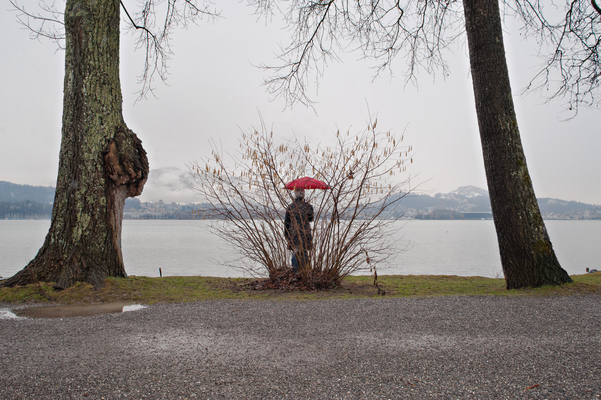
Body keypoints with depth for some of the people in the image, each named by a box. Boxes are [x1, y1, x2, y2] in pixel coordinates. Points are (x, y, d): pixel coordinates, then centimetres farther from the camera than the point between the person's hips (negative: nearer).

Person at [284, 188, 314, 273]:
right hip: (305, 234, -2)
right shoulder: (308, 206, -4)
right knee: (304, 253, 3)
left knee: (295, 253, 10)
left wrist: (286, 234, 12)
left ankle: (295, 272, 10)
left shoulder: (290, 207, 0)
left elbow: (286, 222, 4)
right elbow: (311, 219, 5)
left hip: (293, 233, 2)